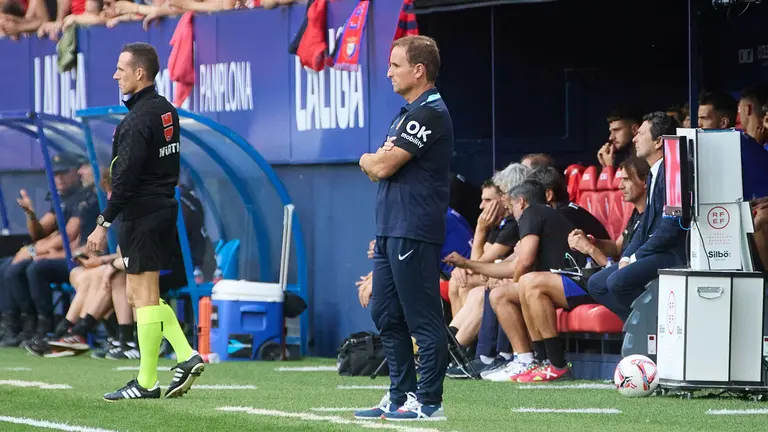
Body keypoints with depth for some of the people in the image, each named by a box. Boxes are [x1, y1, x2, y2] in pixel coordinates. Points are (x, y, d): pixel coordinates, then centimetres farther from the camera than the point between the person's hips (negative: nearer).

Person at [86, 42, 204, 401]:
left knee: (144, 296, -4)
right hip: (164, 208, 9)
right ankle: (186, 356, 8)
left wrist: (104, 223, -17)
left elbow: (125, 178, -21)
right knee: (140, 294, 16)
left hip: (141, 216, -9)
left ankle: (146, 383, 0)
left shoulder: (139, 120, -18)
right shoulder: (167, 111, 11)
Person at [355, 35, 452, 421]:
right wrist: (376, 161, -3)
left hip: (414, 233, -11)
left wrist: (369, 160, 6)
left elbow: (382, 167, -16)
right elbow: (377, 168, 19)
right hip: (390, 229, 11)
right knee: (387, 316, 13)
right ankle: (401, 397, 18)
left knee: (423, 319, -7)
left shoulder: (430, 113, -13)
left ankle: (428, 402, -6)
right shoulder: (406, 113, 20)